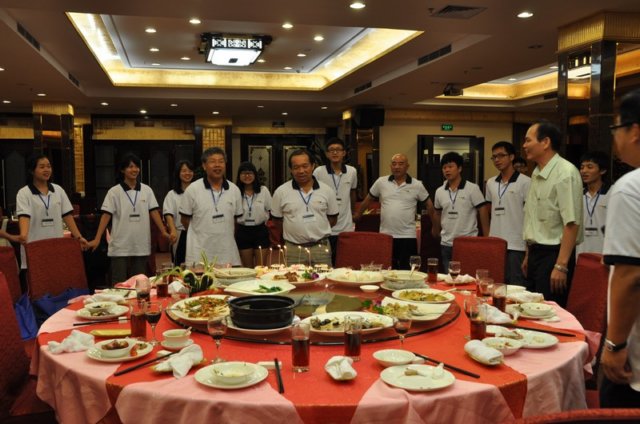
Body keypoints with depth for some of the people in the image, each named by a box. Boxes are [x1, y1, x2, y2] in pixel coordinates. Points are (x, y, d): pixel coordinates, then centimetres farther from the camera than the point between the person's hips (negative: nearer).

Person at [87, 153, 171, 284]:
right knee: (119, 284, 2)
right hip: (120, 247, -2)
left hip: (141, 246, 3)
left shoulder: (147, 190, 7)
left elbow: (154, 212, 4)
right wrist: (97, 239, -14)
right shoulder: (114, 191, -1)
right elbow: (106, 215, -5)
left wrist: (164, 232, -6)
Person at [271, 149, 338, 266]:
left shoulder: (327, 190, 2)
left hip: (321, 248, 1)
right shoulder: (281, 192, -1)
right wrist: (292, 234, 11)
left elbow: (333, 218, 11)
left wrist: (317, 233, 8)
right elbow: (277, 220, 9)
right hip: (293, 250, -1)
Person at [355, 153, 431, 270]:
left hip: (407, 237, -1)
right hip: (385, 235, 1)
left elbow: (429, 204, 8)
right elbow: (368, 200, 13)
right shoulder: (381, 182, 2)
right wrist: (357, 215, 19)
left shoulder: (417, 185, 0)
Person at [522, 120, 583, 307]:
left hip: (553, 254, -8)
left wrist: (561, 266, -22)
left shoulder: (566, 173, -15)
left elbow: (571, 223, -20)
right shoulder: (536, 174, 11)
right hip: (536, 253, 8)